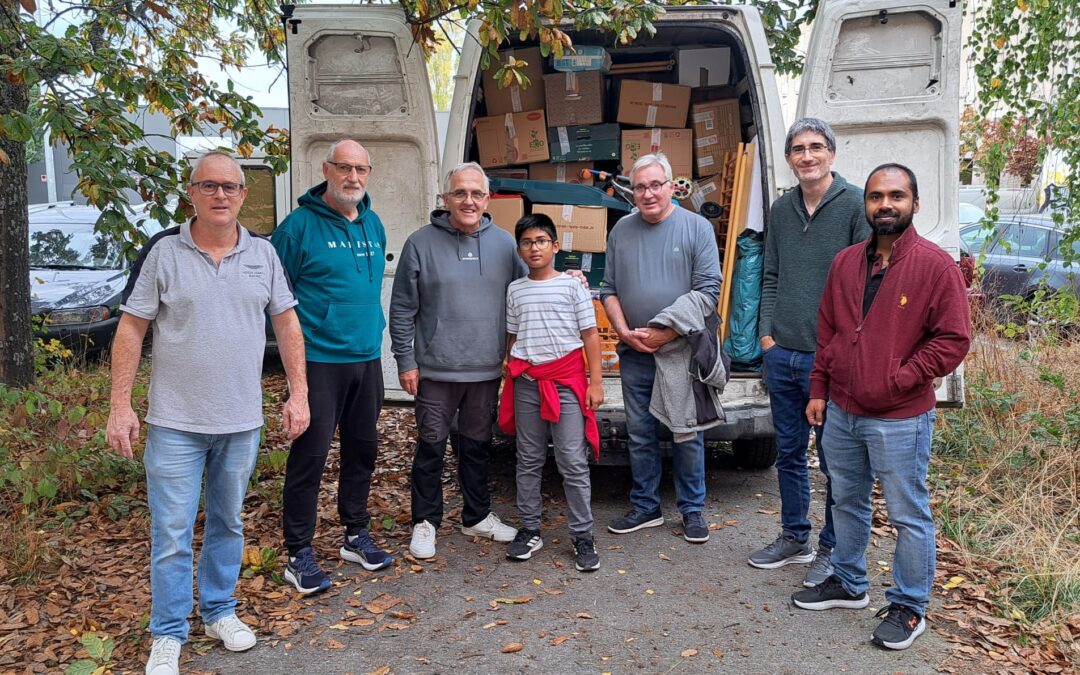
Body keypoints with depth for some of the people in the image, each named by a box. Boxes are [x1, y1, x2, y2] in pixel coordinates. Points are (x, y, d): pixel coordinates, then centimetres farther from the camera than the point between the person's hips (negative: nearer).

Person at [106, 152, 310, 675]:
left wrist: (298, 393, 2)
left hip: (242, 420, 3)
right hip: (176, 422, -3)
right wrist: (120, 406, -8)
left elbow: (286, 323, 7)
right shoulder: (163, 251, -6)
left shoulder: (263, 253, 3)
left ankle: (219, 611, 34)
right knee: (171, 533, 2)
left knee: (229, 523, 16)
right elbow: (131, 329, -4)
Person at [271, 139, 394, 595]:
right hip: (319, 360, -7)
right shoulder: (301, 225, -9)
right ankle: (299, 553, 8)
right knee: (311, 454, -3)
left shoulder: (373, 224, 11)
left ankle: (356, 535, 30)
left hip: (367, 357, 7)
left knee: (363, 448, 14)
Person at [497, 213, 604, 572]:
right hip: (526, 381, 3)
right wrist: (510, 378, 13)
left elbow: (590, 334, -1)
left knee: (573, 461, -3)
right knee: (529, 460, 11)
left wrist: (596, 381, -4)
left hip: (567, 379, -3)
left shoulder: (572, 285, -1)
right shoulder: (515, 289, 9)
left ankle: (582, 535, 8)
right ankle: (530, 529, 22)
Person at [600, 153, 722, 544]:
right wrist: (625, 332, -5)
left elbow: (708, 291, -8)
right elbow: (609, 290, 10)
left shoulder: (697, 228, -3)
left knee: (687, 435, 5)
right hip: (634, 354, 3)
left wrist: (668, 333, -14)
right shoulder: (622, 230, 8)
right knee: (640, 435, 11)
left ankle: (692, 510, 20)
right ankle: (645, 507, 24)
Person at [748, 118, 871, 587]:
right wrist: (767, 333, 6)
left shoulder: (856, 205, -8)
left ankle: (832, 550, 23)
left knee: (834, 460, 7)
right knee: (789, 453, 16)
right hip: (781, 355, 6)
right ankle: (794, 537, 32)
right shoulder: (782, 209, 10)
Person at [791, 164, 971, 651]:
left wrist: (897, 381, -15)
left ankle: (909, 608, 22)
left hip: (900, 419, -6)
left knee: (909, 516, 6)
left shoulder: (935, 266, -11)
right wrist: (818, 390, 9)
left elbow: (953, 339, -12)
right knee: (847, 503, 20)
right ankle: (848, 583, 39)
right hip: (841, 413, 6)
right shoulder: (845, 262, 6)